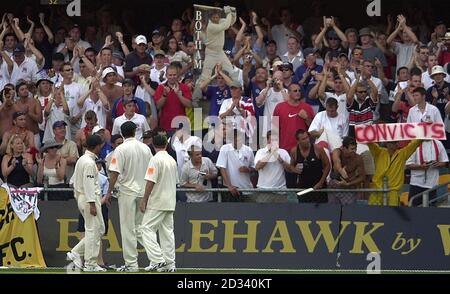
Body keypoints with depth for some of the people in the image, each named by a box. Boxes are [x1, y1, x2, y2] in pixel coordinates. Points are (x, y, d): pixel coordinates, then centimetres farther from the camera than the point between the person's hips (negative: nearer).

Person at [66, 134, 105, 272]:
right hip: (89, 198, -10)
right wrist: (92, 204, -23)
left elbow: (73, 181, 20)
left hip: (81, 197, 10)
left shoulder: (81, 160, 15)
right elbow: (89, 184, -21)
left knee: (99, 229, 13)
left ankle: (76, 253, 9)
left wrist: (78, 197, 23)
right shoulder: (89, 163, -15)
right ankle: (90, 264, -5)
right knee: (93, 230, -6)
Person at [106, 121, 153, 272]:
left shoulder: (121, 149, -10)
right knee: (139, 227, 15)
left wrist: (109, 192, -7)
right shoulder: (145, 148, 7)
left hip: (128, 192, -5)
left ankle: (131, 264, -1)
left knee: (128, 229, -1)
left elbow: (115, 173, -15)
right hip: (144, 191, 5)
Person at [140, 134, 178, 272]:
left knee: (147, 229, -5)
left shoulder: (156, 159, -12)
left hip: (157, 202, -8)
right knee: (167, 231, 8)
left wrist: (144, 200, -14)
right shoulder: (172, 160, 12)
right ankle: (170, 264, 5)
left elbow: (151, 182, -17)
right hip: (170, 202, 8)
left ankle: (157, 260, -16)